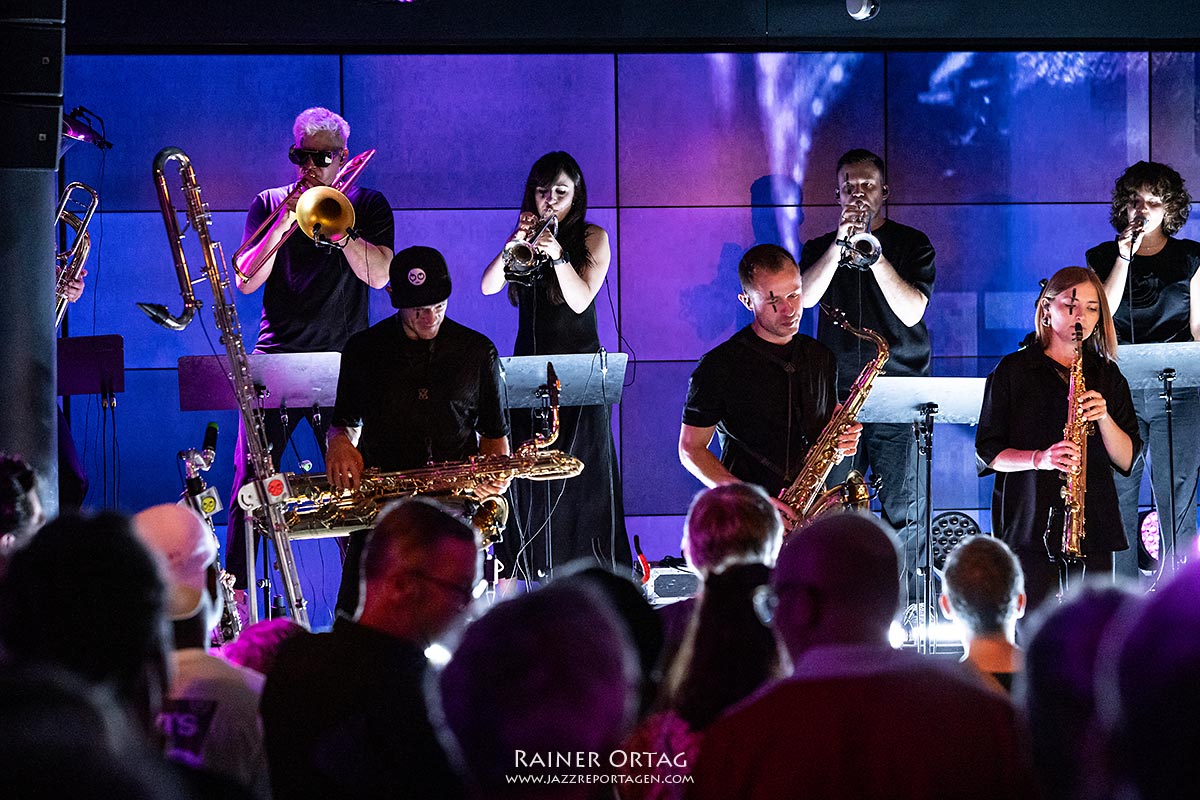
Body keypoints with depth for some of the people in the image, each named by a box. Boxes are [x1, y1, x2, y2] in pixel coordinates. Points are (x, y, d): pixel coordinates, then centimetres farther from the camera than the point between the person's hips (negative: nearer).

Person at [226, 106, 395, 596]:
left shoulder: (368, 206, 8)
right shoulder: (269, 204, 10)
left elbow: (378, 275, -6)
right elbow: (246, 281, 1)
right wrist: (283, 226, -11)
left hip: (342, 361, -1)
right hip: (276, 359, 1)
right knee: (249, 482, -4)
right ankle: (233, 597, 0)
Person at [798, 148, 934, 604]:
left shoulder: (911, 245, 9)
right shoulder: (819, 249, 15)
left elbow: (911, 312, -5)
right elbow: (805, 297, -4)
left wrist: (873, 253, -12)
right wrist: (840, 243, -13)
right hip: (838, 397, 2)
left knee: (903, 513, -6)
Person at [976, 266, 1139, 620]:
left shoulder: (1108, 377, 15)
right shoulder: (1013, 371, 4)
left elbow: (1126, 459, 8)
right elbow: (988, 452, 0)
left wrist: (1104, 418, -11)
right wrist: (1038, 458, -17)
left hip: (1094, 525, 3)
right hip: (1031, 526, -3)